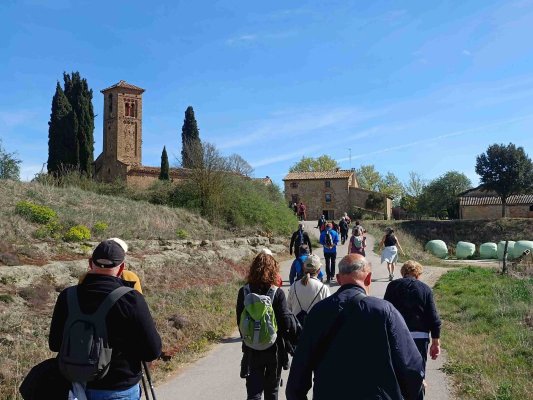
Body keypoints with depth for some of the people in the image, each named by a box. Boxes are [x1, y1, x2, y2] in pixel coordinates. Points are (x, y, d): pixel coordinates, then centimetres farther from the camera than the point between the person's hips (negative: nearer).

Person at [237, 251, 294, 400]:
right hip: (274, 349, -1)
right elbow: (286, 323, -17)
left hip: (251, 350, 1)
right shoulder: (277, 293, -15)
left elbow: (240, 322, -1)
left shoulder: (244, 292, -7)